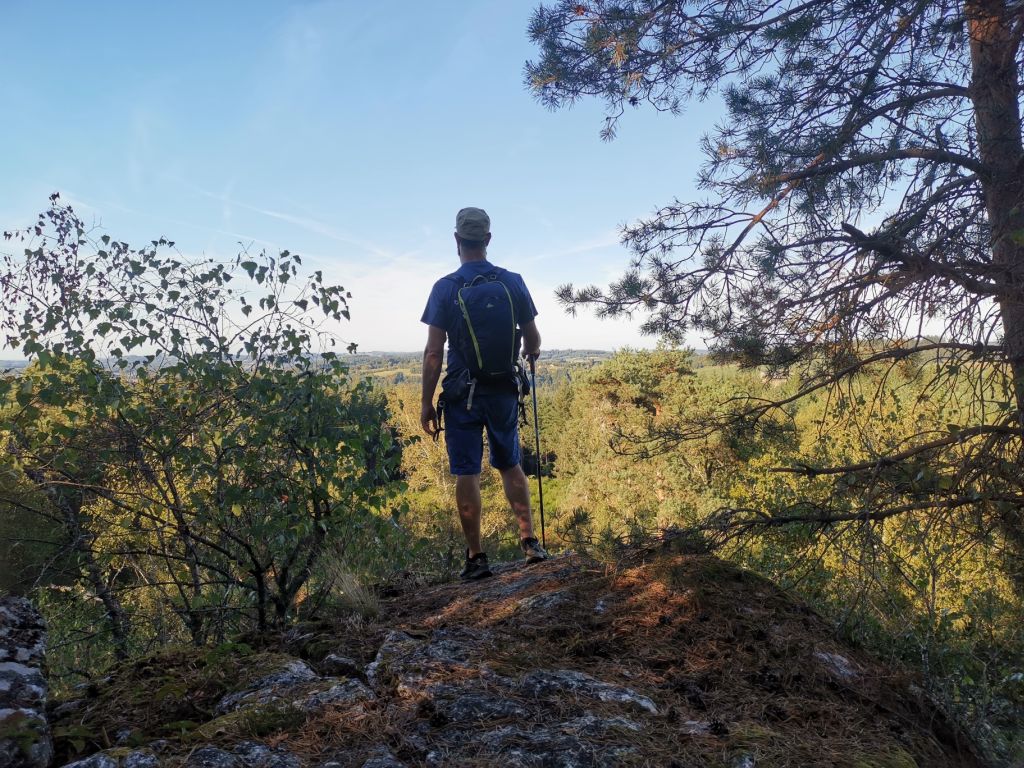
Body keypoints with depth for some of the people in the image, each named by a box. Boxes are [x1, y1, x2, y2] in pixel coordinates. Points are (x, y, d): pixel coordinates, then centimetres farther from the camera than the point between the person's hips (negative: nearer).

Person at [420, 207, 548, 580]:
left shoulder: (445, 288, -8)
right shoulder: (513, 282, -1)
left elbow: (433, 353, -10)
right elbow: (533, 340, 5)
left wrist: (427, 403, -3)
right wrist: (529, 354, 29)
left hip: (462, 394, -3)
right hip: (503, 391, 3)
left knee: (466, 473, 4)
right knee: (510, 465, 18)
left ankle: (476, 557, 9)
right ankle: (529, 541, 13)